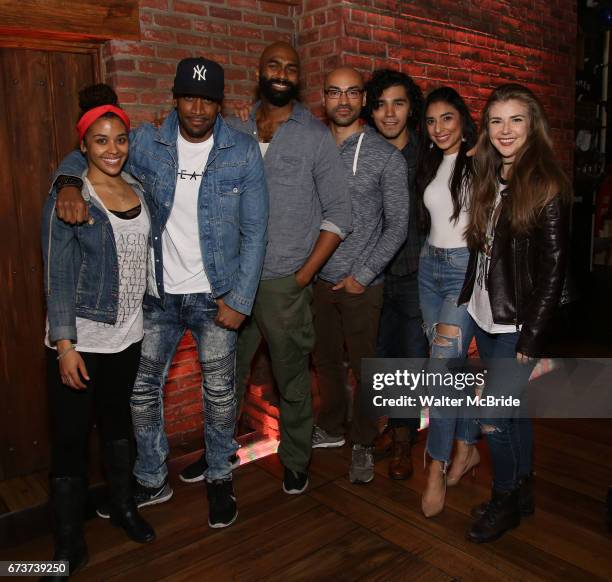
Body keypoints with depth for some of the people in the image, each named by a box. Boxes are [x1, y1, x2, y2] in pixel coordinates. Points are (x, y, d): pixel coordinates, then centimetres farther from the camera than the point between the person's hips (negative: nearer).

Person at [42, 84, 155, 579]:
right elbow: (58, 277, -13)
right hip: (80, 341, -5)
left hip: (127, 334, 5)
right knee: (71, 438, 3)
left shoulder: (138, 189, 5)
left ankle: (123, 506, 40)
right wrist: (65, 344, -17)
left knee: (118, 421, 21)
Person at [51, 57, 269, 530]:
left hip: (215, 295, -2)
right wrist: (69, 185, -17)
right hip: (158, 294, 3)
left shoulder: (243, 152, -7)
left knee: (219, 393, 6)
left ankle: (220, 478, 31)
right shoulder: (148, 143, -2)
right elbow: (83, 157, 8)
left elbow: (254, 232, -6)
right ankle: (152, 480, 32)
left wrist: (240, 299, -11)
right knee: (142, 389, 10)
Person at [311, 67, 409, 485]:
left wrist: (363, 275, -10)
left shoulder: (387, 156, -6)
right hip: (317, 278, 4)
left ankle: (363, 444, 25)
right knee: (326, 360, 16)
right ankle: (332, 427, 37)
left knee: (364, 366, 7)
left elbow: (397, 225, -7)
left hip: (361, 283, -3)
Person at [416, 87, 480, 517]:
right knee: (452, 363, 12)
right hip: (430, 266, 6)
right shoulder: (430, 163, 12)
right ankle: (467, 446, 28)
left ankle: (438, 469, 1)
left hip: (466, 269, -6)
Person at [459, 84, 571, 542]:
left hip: (517, 324, -7)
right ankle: (523, 492, 34)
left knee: (492, 414, -2)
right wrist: (465, 303, 7)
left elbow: (554, 268, -15)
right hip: (486, 316, 7)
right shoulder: (490, 180, 9)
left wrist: (531, 335, -16)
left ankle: (505, 502, 21)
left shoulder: (547, 186, -12)